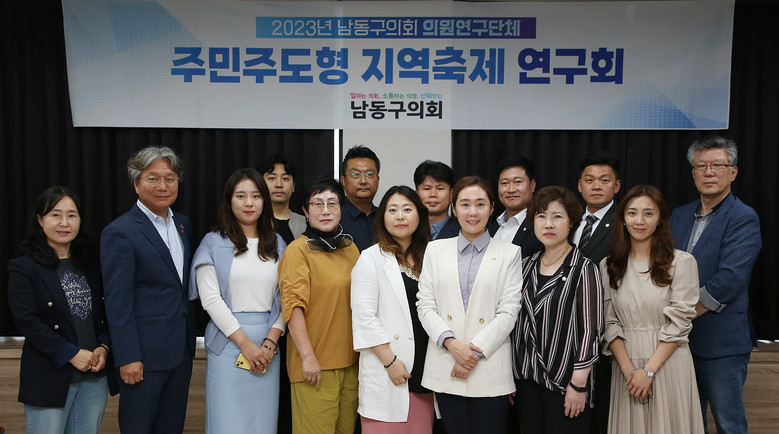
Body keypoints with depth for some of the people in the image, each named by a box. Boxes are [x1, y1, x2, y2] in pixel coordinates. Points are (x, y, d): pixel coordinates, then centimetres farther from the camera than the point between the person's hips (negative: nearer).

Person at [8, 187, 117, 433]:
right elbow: (27, 321, -12)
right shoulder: (24, 268, -4)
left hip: (95, 376, 5)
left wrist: (104, 348, -5)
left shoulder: (90, 266, 12)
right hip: (49, 378, -4)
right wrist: (71, 354, -16)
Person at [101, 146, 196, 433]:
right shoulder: (120, 232, -13)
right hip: (145, 354, -7)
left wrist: (190, 340, 11)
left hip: (181, 350, 7)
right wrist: (128, 358, -17)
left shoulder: (182, 224, 10)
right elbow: (118, 303, -15)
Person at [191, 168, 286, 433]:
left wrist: (271, 341, -7)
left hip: (267, 346, 3)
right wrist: (246, 343, -10)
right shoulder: (214, 243, 1)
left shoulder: (277, 244, 11)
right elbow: (210, 299, -6)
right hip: (228, 343, -3)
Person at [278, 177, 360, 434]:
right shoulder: (298, 250, -6)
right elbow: (293, 305, -12)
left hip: (351, 361, 6)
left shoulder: (351, 249, 12)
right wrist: (308, 356, -17)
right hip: (314, 365, -6)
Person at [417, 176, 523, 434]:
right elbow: (425, 305, 4)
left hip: (489, 371, -1)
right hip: (445, 369, 2)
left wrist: (476, 350, -10)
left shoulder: (509, 253, 6)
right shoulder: (435, 250, 10)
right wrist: (451, 343, -10)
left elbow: (508, 312, -1)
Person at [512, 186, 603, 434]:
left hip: (565, 381, -5)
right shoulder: (527, 266, 7)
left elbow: (591, 331, -10)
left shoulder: (584, 269, -8)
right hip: (527, 378, 5)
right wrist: (511, 375, 10)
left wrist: (579, 384, -13)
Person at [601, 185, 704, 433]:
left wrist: (649, 370, -12)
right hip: (625, 364, 2)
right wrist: (629, 369, -9)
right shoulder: (608, 266, 5)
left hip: (668, 363, -2)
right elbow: (609, 323, 2)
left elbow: (679, 322, -8)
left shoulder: (682, 262, -4)